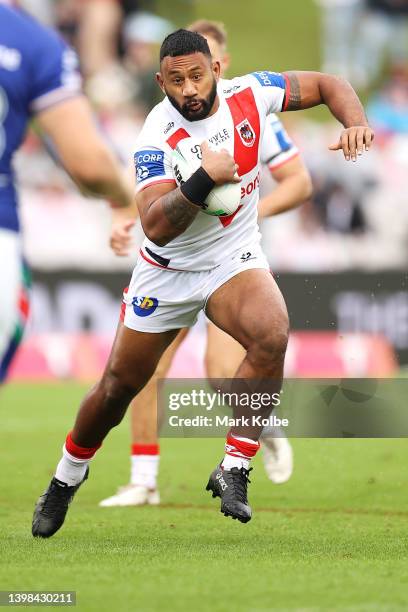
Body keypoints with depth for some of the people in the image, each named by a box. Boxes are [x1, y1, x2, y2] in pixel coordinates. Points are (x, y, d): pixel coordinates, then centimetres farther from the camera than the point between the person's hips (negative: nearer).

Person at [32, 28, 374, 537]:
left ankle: (233, 471, -22)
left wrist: (356, 123, -17)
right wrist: (204, 178, -47)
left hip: (234, 259, 1)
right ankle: (66, 479, 36)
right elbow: (155, 227, -34)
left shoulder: (248, 94, -13)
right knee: (119, 385, 9)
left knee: (271, 337, -30)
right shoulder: (158, 136, -24)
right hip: (167, 270, -1)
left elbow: (325, 84, 3)